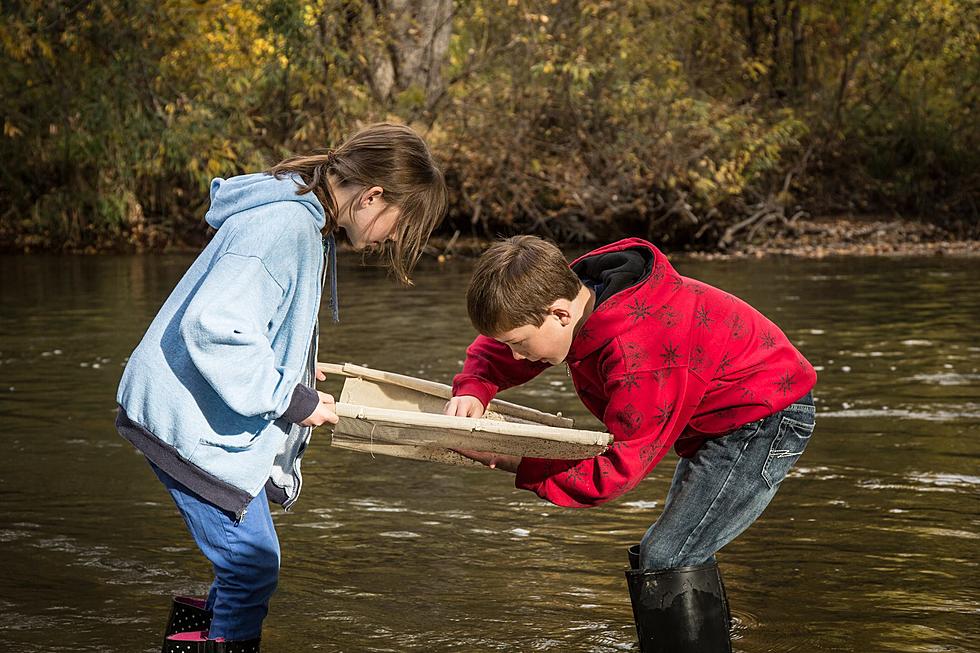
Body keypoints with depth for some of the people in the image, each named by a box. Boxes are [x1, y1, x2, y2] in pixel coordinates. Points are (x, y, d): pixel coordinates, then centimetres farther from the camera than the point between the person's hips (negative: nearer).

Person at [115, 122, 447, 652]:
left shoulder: (305, 218, 9)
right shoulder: (284, 226, -23)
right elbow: (213, 326, -30)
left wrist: (295, 370, 16)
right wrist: (292, 399, -22)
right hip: (191, 421, -10)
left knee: (249, 561, 15)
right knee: (254, 562, -6)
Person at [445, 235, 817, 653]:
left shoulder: (637, 355, -35)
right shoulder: (571, 292, -7)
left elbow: (617, 470, -28)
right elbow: (496, 348, 8)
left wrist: (517, 464, -27)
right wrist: (473, 390, -14)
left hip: (766, 419, -10)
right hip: (721, 422, 10)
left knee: (664, 562, -17)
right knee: (678, 555, 20)